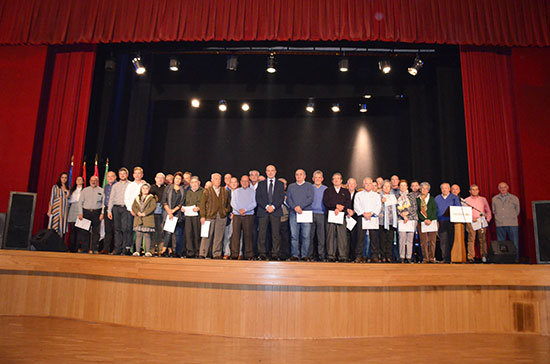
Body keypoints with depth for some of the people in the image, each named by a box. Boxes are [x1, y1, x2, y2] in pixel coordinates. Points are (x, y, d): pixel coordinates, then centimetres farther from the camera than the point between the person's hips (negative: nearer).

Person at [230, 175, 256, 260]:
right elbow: (233, 203, 6)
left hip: (248, 215, -1)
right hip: (237, 215, 1)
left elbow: (254, 204, 0)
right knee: (236, 234, -4)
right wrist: (239, 210, -11)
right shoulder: (236, 191, 17)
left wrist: (245, 210, -13)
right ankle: (234, 255, -2)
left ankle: (248, 255, 2)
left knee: (248, 235, -3)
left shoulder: (252, 191, 11)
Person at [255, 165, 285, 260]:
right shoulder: (261, 184, 14)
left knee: (276, 234, -2)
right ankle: (262, 253, 4)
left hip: (276, 211, 0)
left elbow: (281, 198, 3)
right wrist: (266, 206, -10)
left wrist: (273, 206, -11)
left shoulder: (280, 184, 13)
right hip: (263, 211, 0)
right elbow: (258, 198, 4)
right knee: (262, 234, -3)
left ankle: (275, 254, 3)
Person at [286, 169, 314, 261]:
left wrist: (300, 206, -13)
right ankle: (295, 254, 2)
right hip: (293, 213, 2)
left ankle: (304, 255, 3)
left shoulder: (309, 186, 12)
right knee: (294, 235, -2)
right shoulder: (291, 186, 18)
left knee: (306, 235, -3)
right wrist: (295, 207, -10)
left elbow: (310, 198, -1)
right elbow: (288, 199, 7)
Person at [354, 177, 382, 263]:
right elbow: (356, 205, 2)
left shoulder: (376, 195, 16)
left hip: (373, 218, 1)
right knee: (360, 237, -5)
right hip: (362, 218, -1)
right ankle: (358, 256, 0)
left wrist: (371, 213, -11)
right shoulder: (359, 194, 13)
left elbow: (379, 206, 5)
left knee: (374, 237, -1)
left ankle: (375, 256, 4)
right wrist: (364, 213, -12)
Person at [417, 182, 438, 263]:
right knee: (423, 241, -3)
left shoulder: (432, 199, 12)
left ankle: (432, 258, 5)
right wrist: (424, 220, -9)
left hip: (432, 221, 1)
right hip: (422, 222, 0)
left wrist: (430, 219, -9)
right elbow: (417, 211, 2)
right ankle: (425, 258, 2)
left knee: (432, 241, -2)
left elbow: (435, 210, 4)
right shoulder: (417, 199, 9)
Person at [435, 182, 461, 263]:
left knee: (452, 240, -3)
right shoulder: (437, 198, 16)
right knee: (443, 241, -6)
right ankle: (445, 258, -5)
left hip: (451, 222, -1)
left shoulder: (454, 198, 10)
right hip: (441, 222, 1)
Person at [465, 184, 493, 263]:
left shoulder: (483, 199, 14)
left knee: (483, 239, -1)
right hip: (471, 222, -2)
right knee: (471, 240, -6)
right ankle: (470, 258, -6)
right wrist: (471, 218, -9)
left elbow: (488, 211, 17)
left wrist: (487, 219, 3)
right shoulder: (466, 200, 9)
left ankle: (484, 256, 5)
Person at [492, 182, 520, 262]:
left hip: (512, 224, -1)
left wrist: (512, 218, 13)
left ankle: (516, 259, 6)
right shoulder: (495, 199, 10)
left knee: (515, 243, -1)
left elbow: (517, 211, 15)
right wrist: (498, 218, 10)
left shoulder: (514, 198, 6)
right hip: (500, 225, 1)